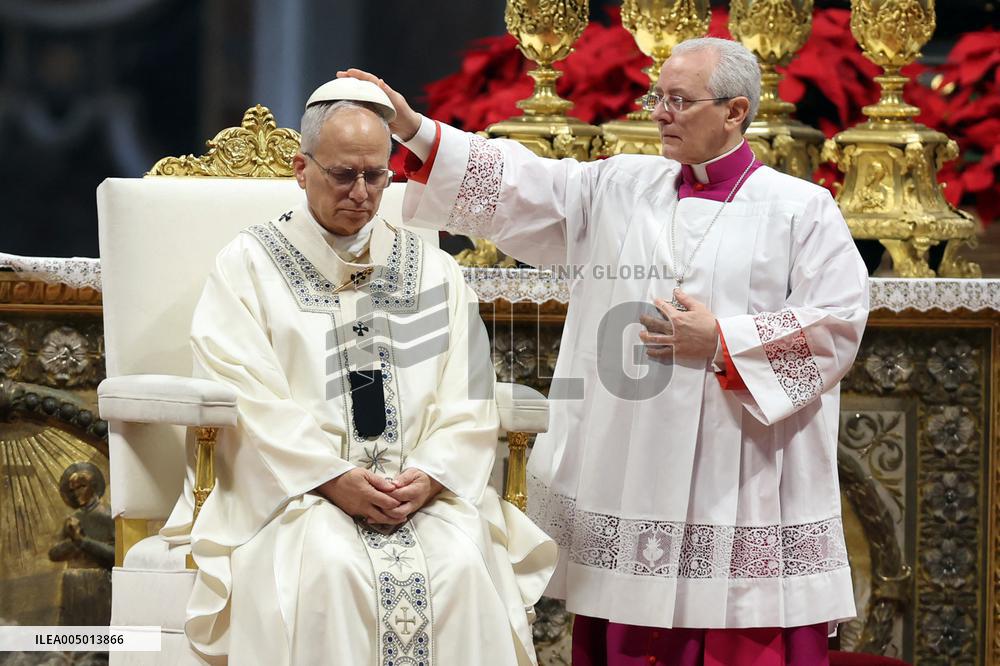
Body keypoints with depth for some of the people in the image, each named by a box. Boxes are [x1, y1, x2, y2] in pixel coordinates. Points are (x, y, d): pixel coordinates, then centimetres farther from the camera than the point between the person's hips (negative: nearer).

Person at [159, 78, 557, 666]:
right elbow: (250, 398, -5)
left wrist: (430, 476, -11)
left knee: (463, 564, -28)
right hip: (294, 487, -2)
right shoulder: (249, 265, 8)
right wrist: (332, 478, -16)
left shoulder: (435, 272, 16)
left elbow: (467, 402, 8)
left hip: (423, 487, 2)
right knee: (328, 569, -34)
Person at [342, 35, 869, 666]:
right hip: (630, 487, 4)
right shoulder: (619, 188, 12)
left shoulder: (802, 210, 0)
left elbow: (837, 325, -6)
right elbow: (516, 186, 7)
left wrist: (721, 343, -10)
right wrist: (414, 130, -2)